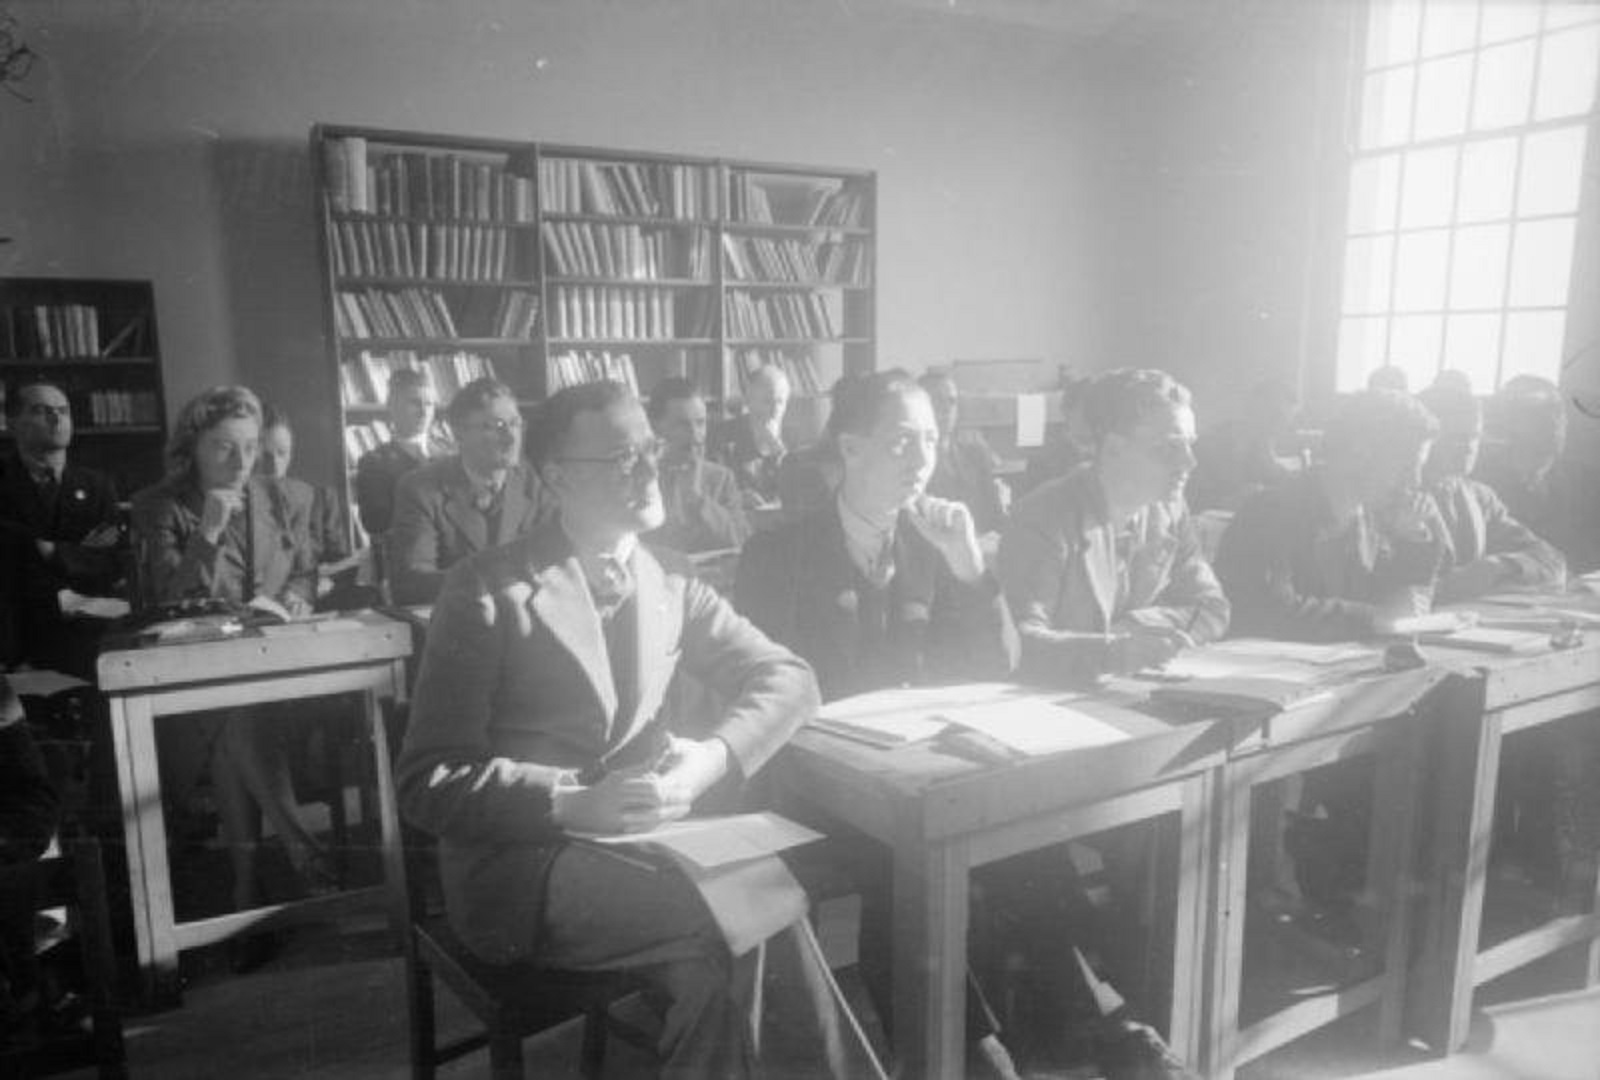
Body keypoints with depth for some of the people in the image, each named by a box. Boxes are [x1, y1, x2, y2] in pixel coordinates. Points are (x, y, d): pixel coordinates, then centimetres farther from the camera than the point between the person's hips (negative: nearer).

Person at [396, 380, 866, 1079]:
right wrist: (574, 806, -24)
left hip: (637, 834, 5)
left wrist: (707, 758, -15)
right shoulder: (487, 593, -9)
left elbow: (787, 678, 4)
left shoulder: (668, 581, 6)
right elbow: (428, 783, -10)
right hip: (518, 866, -4)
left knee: (708, 962, -24)